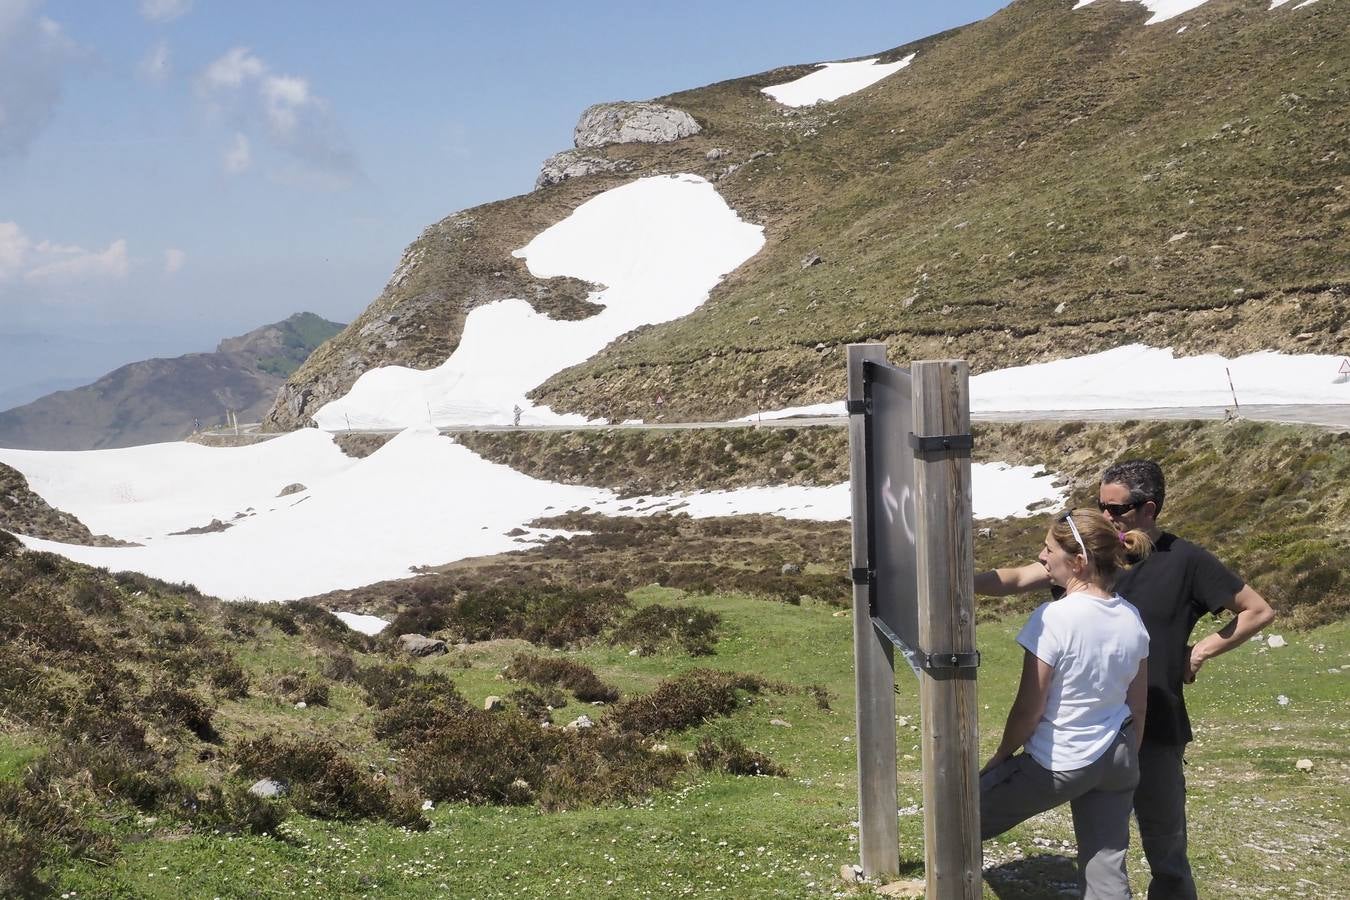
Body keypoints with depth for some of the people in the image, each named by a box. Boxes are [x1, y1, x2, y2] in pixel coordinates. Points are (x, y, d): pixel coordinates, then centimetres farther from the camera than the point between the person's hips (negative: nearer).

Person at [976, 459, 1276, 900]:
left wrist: (1201, 650, -4)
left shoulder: (1185, 561, -8)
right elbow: (1019, 579, -6)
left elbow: (1259, 612, 1)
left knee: (1165, 847, 4)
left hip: (1156, 729, -4)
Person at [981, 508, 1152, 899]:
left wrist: (1001, 756, -1)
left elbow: (1028, 709, -17)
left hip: (1057, 765, -7)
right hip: (1116, 759, 7)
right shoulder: (1131, 617, -1)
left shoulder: (1053, 617, -22)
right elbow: (1138, 705, 7)